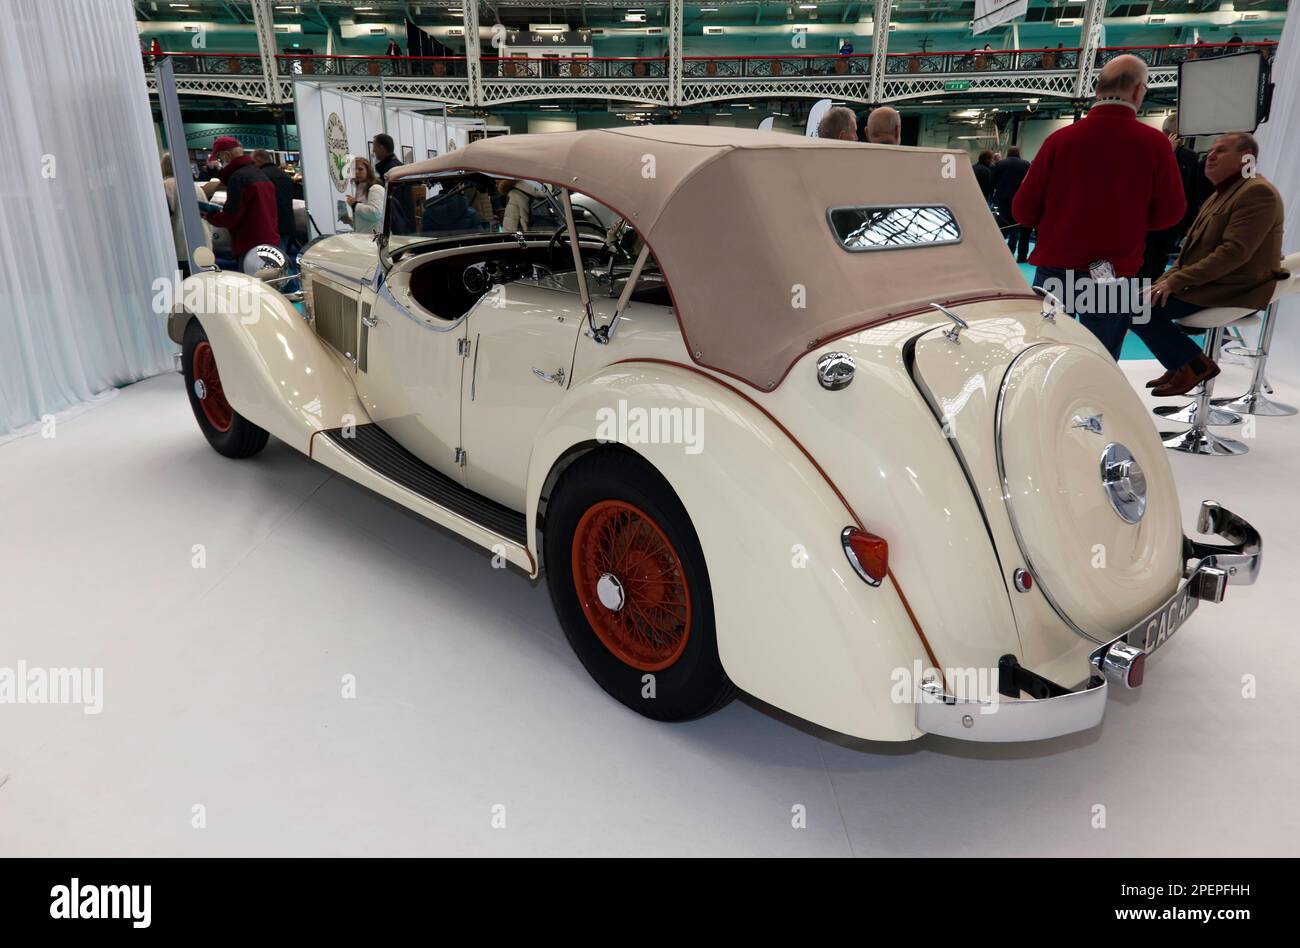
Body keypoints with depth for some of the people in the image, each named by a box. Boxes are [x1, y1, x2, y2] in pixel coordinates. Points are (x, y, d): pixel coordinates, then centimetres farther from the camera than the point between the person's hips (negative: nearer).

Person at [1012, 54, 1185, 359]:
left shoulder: (1060, 139, -5)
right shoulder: (1154, 143, -6)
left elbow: (1022, 211, -1)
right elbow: (1170, 213, 3)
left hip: (1054, 271, 1)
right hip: (1114, 278, -1)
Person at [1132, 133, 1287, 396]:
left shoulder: (1258, 192, -14)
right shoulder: (1222, 193, 19)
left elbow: (1235, 252, -24)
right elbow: (1193, 246, 21)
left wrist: (1175, 281, -24)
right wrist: (1168, 279, 5)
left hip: (1231, 292, -10)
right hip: (1206, 284, 10)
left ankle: (1194, 364, -8)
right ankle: (1181, 364, 8)